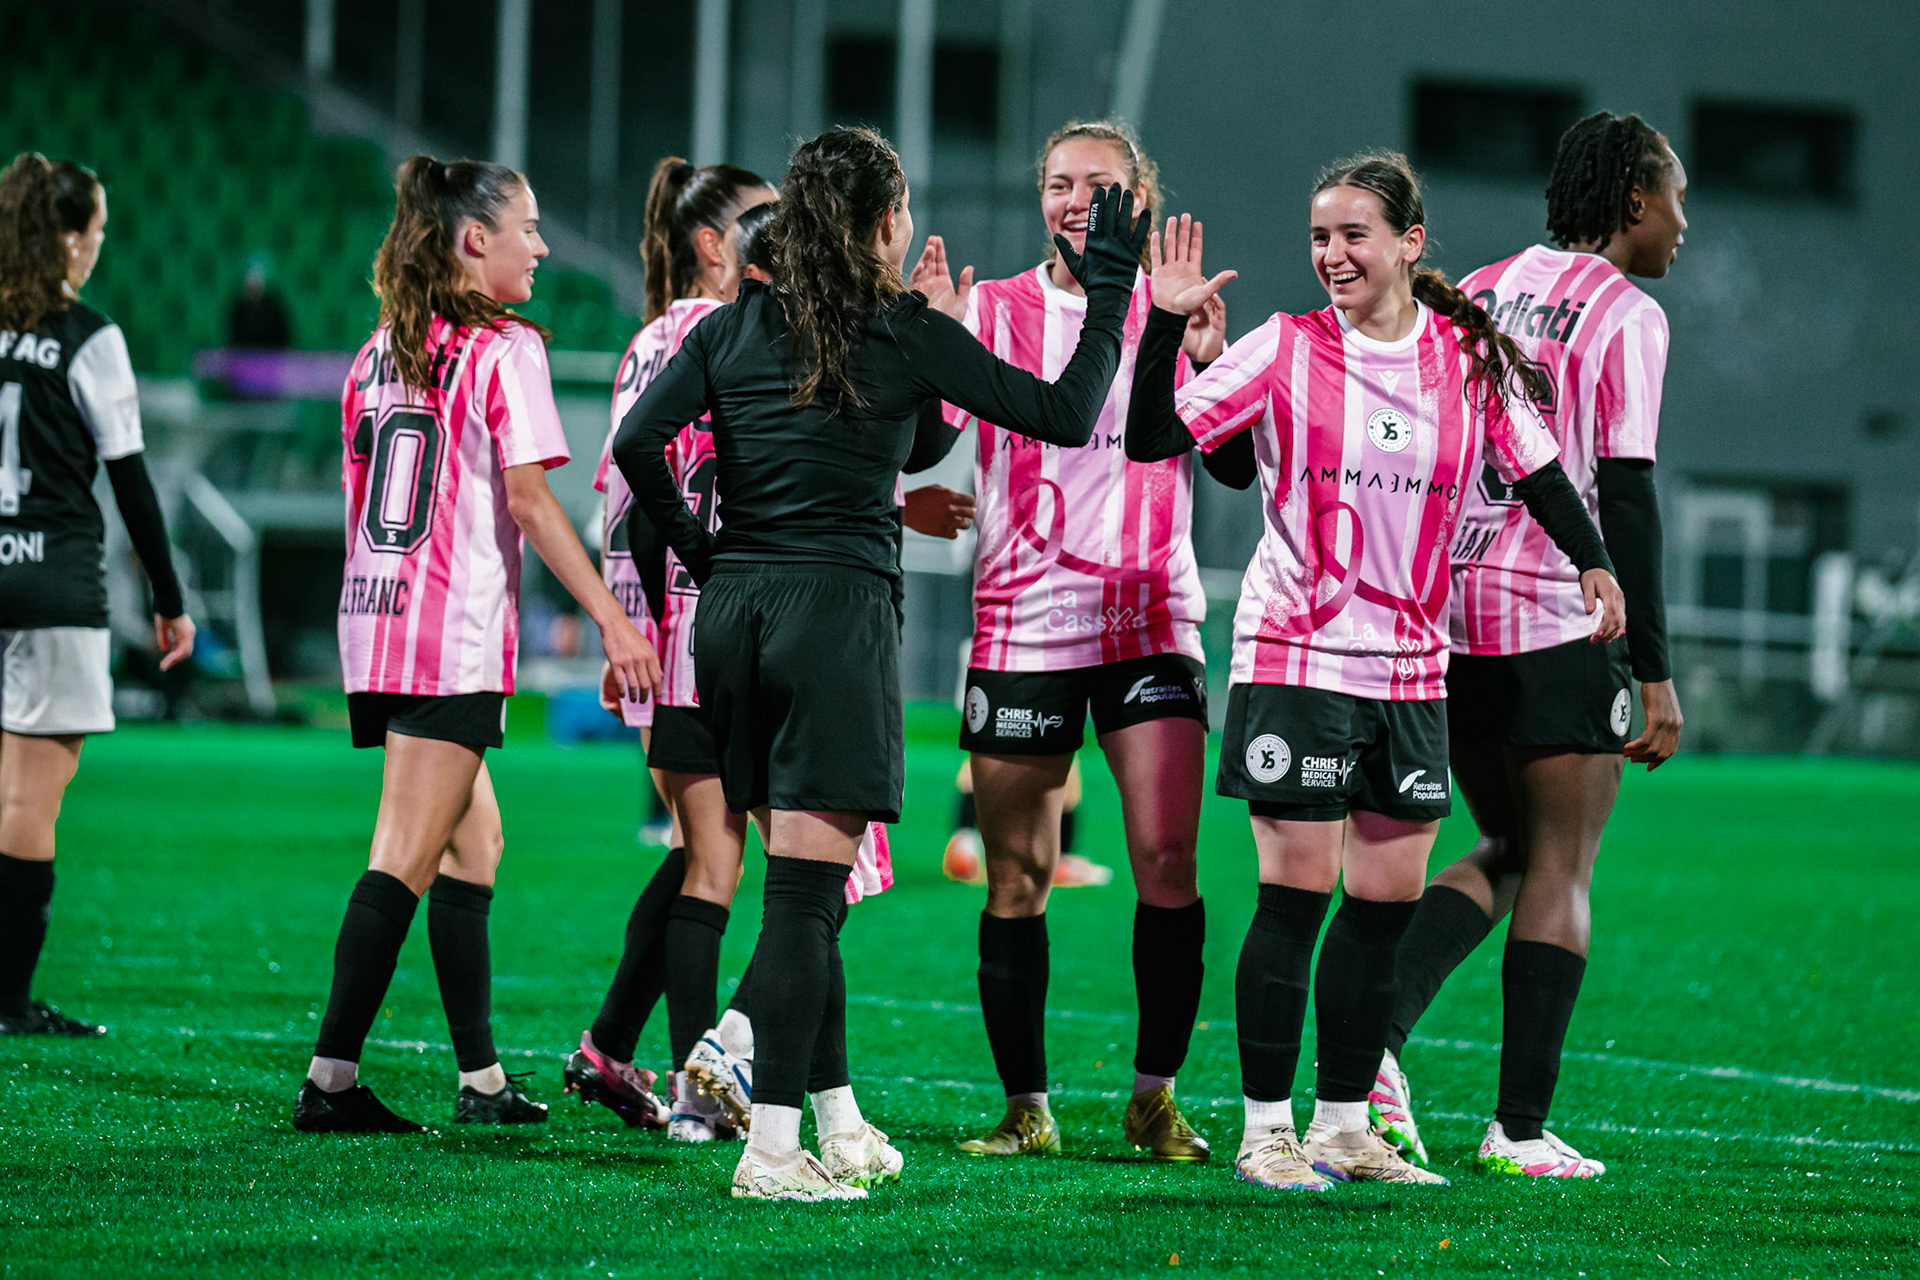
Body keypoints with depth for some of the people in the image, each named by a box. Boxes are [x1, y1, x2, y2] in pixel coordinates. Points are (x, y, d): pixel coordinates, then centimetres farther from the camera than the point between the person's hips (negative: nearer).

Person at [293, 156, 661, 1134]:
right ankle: (331, 1078, -10)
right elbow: (529, 503, -13)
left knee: (475, 838, 16)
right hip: (457, 632, -8)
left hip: (374, 619, 8)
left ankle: (481, 1079, 19)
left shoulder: (380, 352, 14)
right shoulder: (506, 349, -7)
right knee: (408, 860, -7)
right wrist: (613, 618, -11)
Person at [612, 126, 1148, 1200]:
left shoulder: (733, 329, 7)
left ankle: (838, 1121, 23)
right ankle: (773, 1146, -10)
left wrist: (696, 549, 10)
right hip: (839, 613, -5)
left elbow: (639, 442, -3)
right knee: (808, 891, -6)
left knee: (803, 883, 15)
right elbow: (1067, 415, 0)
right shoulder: (910, 336, -3)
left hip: (734, 613, 5)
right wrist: (1109, 288, 10)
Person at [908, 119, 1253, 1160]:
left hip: (1152, 620, 0)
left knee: (1166, 860, -10)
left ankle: (1155, 1096, 1)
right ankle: (1025, 1106, 12)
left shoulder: (1172, 313, 6)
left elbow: (1239, 468, 4)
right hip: (1021, 624, 0)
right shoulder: (992, 311, 4)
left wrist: (1210, 363, -11)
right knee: (1017, 875, 2)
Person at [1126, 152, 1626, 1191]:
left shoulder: (1471, 359, 4)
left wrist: (1593, 562, -3)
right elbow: (1153, 439, -7)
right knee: (1295, 893, -5)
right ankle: (1267, 1128, 4)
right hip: (1294, 658, -4)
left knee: (1388, 900, 6)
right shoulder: (1285, 349, -4)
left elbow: (1536, 470, 12)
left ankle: (1345, 1124, 16)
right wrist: (1166, 324, -18)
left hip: (1411, 667, 4)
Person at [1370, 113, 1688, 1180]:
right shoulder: (1626, 315, -6)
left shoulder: (1476, 294, 13)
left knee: (1507, 851, 17)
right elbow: (1625, 496, -12)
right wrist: (1656, 672, -10)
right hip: (1562, 621, -6)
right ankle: (1523, 1127, 1)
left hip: (1450, 613, 6)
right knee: (1562, 868, 2)